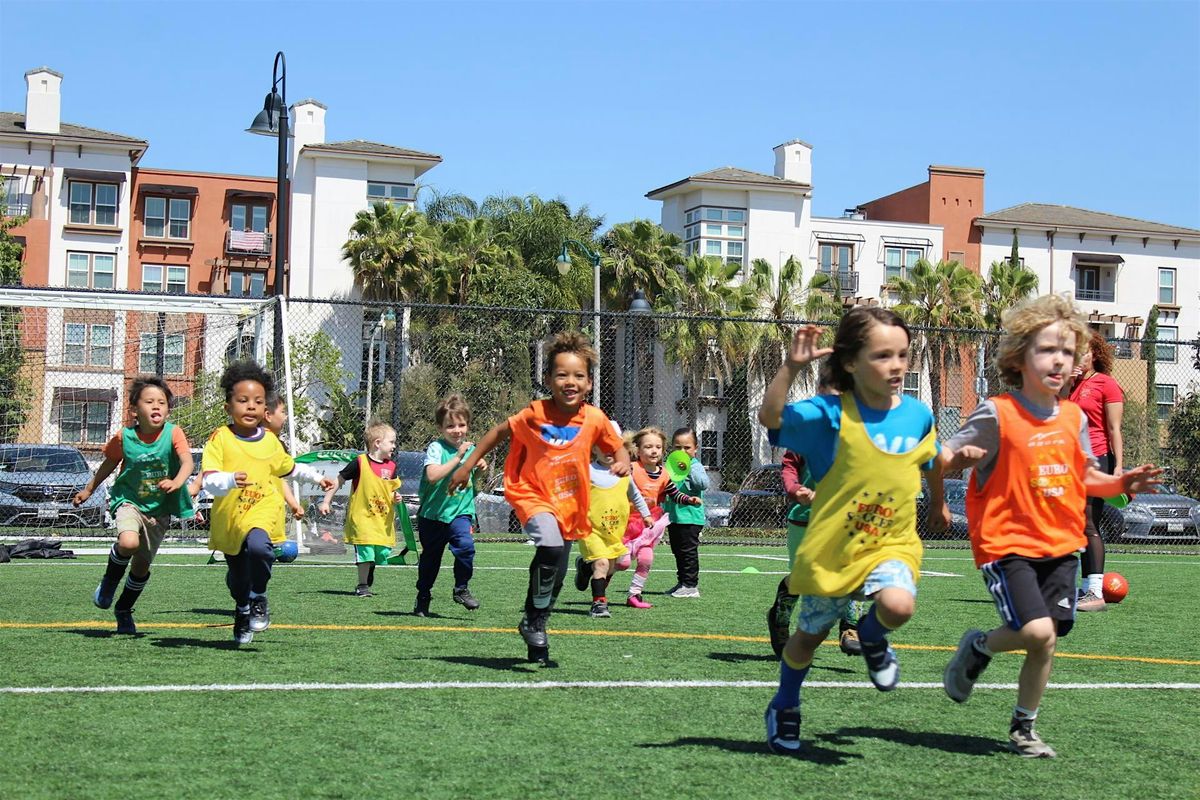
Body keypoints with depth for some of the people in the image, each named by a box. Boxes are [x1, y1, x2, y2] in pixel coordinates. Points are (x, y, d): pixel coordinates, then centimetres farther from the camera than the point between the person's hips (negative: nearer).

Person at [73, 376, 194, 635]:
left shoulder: (173, 433, -14)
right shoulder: (124, 437, -9)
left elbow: (187, 461, -27)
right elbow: (109, 464, 8)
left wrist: (176, 482, -48)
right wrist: (88, 490, 18)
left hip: (160, 509, 1)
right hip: (129, 500, -1)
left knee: (142, 564, 9)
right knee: (128, 543, -31)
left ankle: (124, 610, 34)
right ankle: (109, 581, 1)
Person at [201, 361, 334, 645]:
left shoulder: (270, 441, 2)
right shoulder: (220, 438, -10)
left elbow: (289, 467, 24)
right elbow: (209, 481, -20)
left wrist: (317, 477, 31)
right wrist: (231, 480, -39)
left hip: (261, 508, 0)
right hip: (227, 517, 0)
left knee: (258, 545, -34)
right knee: (237, 577, 16)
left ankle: (259, 599, -10)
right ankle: (242, 612, 47)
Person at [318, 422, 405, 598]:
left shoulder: (391, 466, 6)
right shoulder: (360, 463, -10)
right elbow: (339, 481, -3)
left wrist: (396, 497, -4)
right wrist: (325, 501, -5)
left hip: (383, 518, 5)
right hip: (361, 516, -5)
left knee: (382, 553, 4)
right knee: (365, 550, -10)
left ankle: (369, 578, 31)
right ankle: (362, 585, 4)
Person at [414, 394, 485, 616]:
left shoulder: (471, 448, 5)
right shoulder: (436, 447, -12)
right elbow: (432, 475, -30)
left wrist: (480, 470, 2)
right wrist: (458, 457, -28)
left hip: (460, 511, 2)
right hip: (432, 514, -2)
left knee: (465, 545, -22)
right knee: (430, 557, 11)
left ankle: (461, 589, -2)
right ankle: (423, 598, 32)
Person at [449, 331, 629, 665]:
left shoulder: (595, 419, -9)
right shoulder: (535, 414, -13)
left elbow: (618, 448, 6)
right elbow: (500, 432, 2)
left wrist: (622, 463, -17)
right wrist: (467, 466, 3)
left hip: (570, 505, 4)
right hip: (533, 496, -3)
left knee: (556, 577, 11)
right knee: (551, 547, -32)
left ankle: (537, 641, 33)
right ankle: (533, 620, -13)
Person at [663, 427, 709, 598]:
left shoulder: (695, 467, -8)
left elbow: (704, 483, -25)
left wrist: (689, 469, -31)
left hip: (690, 517, -8)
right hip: (673, 516, 8)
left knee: (688, 551, -4)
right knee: (678, 552, 16)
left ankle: (691, 585, 2)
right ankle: (682, 582, 26)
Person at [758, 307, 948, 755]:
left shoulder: (918, 415, -2)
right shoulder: (831, 413, -15)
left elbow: (933, 462, 20)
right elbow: (770, 417, -30)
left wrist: (938, 503, 33)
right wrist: (792, 367, -41)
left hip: (892, 543, 2)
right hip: (831, 546, -1)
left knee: (898, 605, -30)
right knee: (810, 635, 16)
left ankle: (872, 636, 7)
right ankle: (784, 707, 44)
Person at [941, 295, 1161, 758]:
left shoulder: (1074, 417, 7)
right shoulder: (996, 415, -11)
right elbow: (945, 458, -8)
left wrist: (1121, 484, 2)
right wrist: (960, 458, -31)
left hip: (1060, 545, 6)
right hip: (1008, 543, -6)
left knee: (1048, 642, 5)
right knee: (1037, 631, -21)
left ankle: (1023, 729, 24)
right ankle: (978, 647, 12)